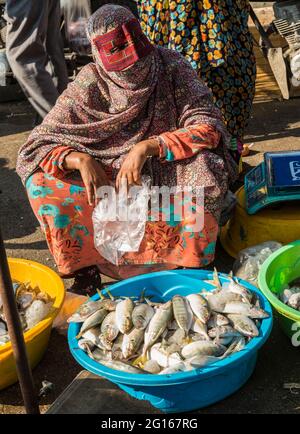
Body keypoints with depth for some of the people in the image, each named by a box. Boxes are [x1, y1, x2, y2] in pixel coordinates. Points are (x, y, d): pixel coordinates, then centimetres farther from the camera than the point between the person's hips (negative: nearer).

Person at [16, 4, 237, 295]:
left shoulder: (171, 66, -13)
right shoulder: (89, 84, -11)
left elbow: (210, 127, -20)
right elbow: (35, 147, -10)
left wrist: (147, 146, -32)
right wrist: (79, 159, -31)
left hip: (167, 173, -1)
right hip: (104, 178, 1)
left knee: (204, 167, -33)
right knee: (41, 183, -21)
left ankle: (189, 260, -12)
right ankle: (84, 263, -5)